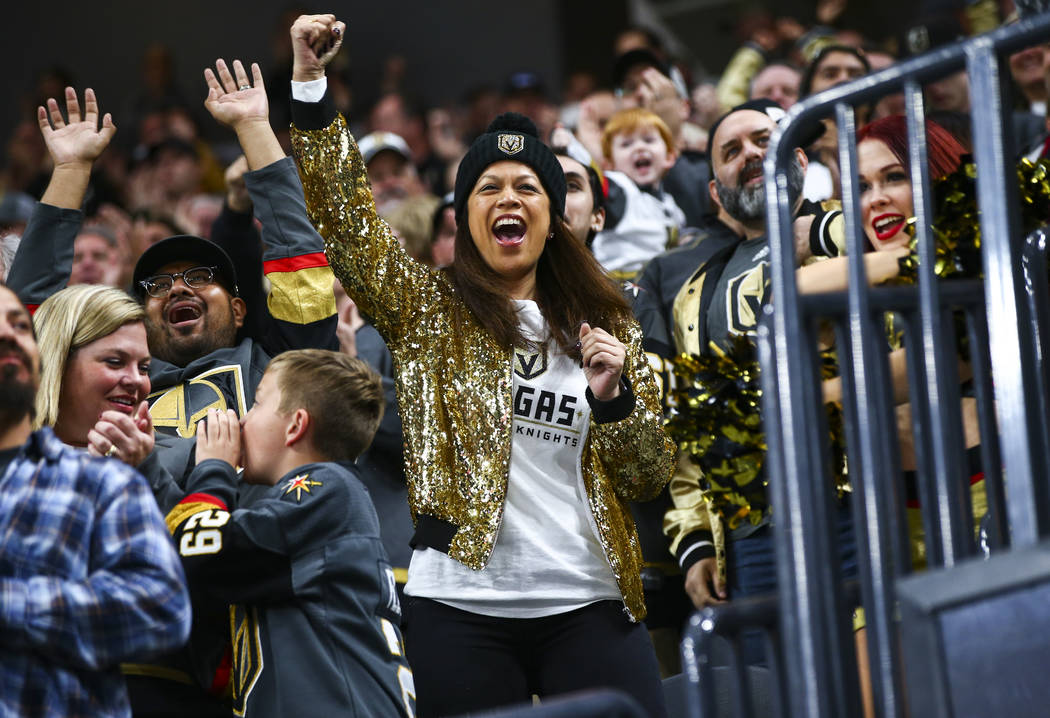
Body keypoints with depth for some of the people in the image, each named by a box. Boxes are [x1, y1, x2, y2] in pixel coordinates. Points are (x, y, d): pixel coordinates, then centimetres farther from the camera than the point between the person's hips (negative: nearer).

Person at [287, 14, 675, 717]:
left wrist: (614, 397, -7)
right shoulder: (427, 309, 9)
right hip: (463, 606, -1)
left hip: (588, 603, 2)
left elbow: (650, 475, 12)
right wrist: (310, 80, -11)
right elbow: (345, 216, -4)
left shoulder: (606, 326, 13)